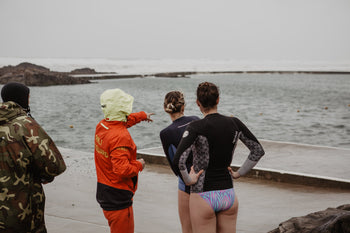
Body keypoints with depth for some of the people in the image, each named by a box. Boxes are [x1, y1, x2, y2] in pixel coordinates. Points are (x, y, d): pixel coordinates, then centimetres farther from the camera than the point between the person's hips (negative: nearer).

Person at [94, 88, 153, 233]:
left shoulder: (101, 126, 3)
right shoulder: (120, 137, -26)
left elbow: (124, 120, 25)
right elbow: (121, 170, -31)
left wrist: (142, 115, 37)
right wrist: (139, 165, -12)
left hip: (103, 192, 10)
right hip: (117, 198, -9)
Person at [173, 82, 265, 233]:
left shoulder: (196, 127, -14)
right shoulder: (234, 123, -1)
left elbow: (178, 160, -27)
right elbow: (258, 150, 6)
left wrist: (187, 180, -10)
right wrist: (239, 173, 9)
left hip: (203, 196, -4)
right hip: (228, 194, 4)